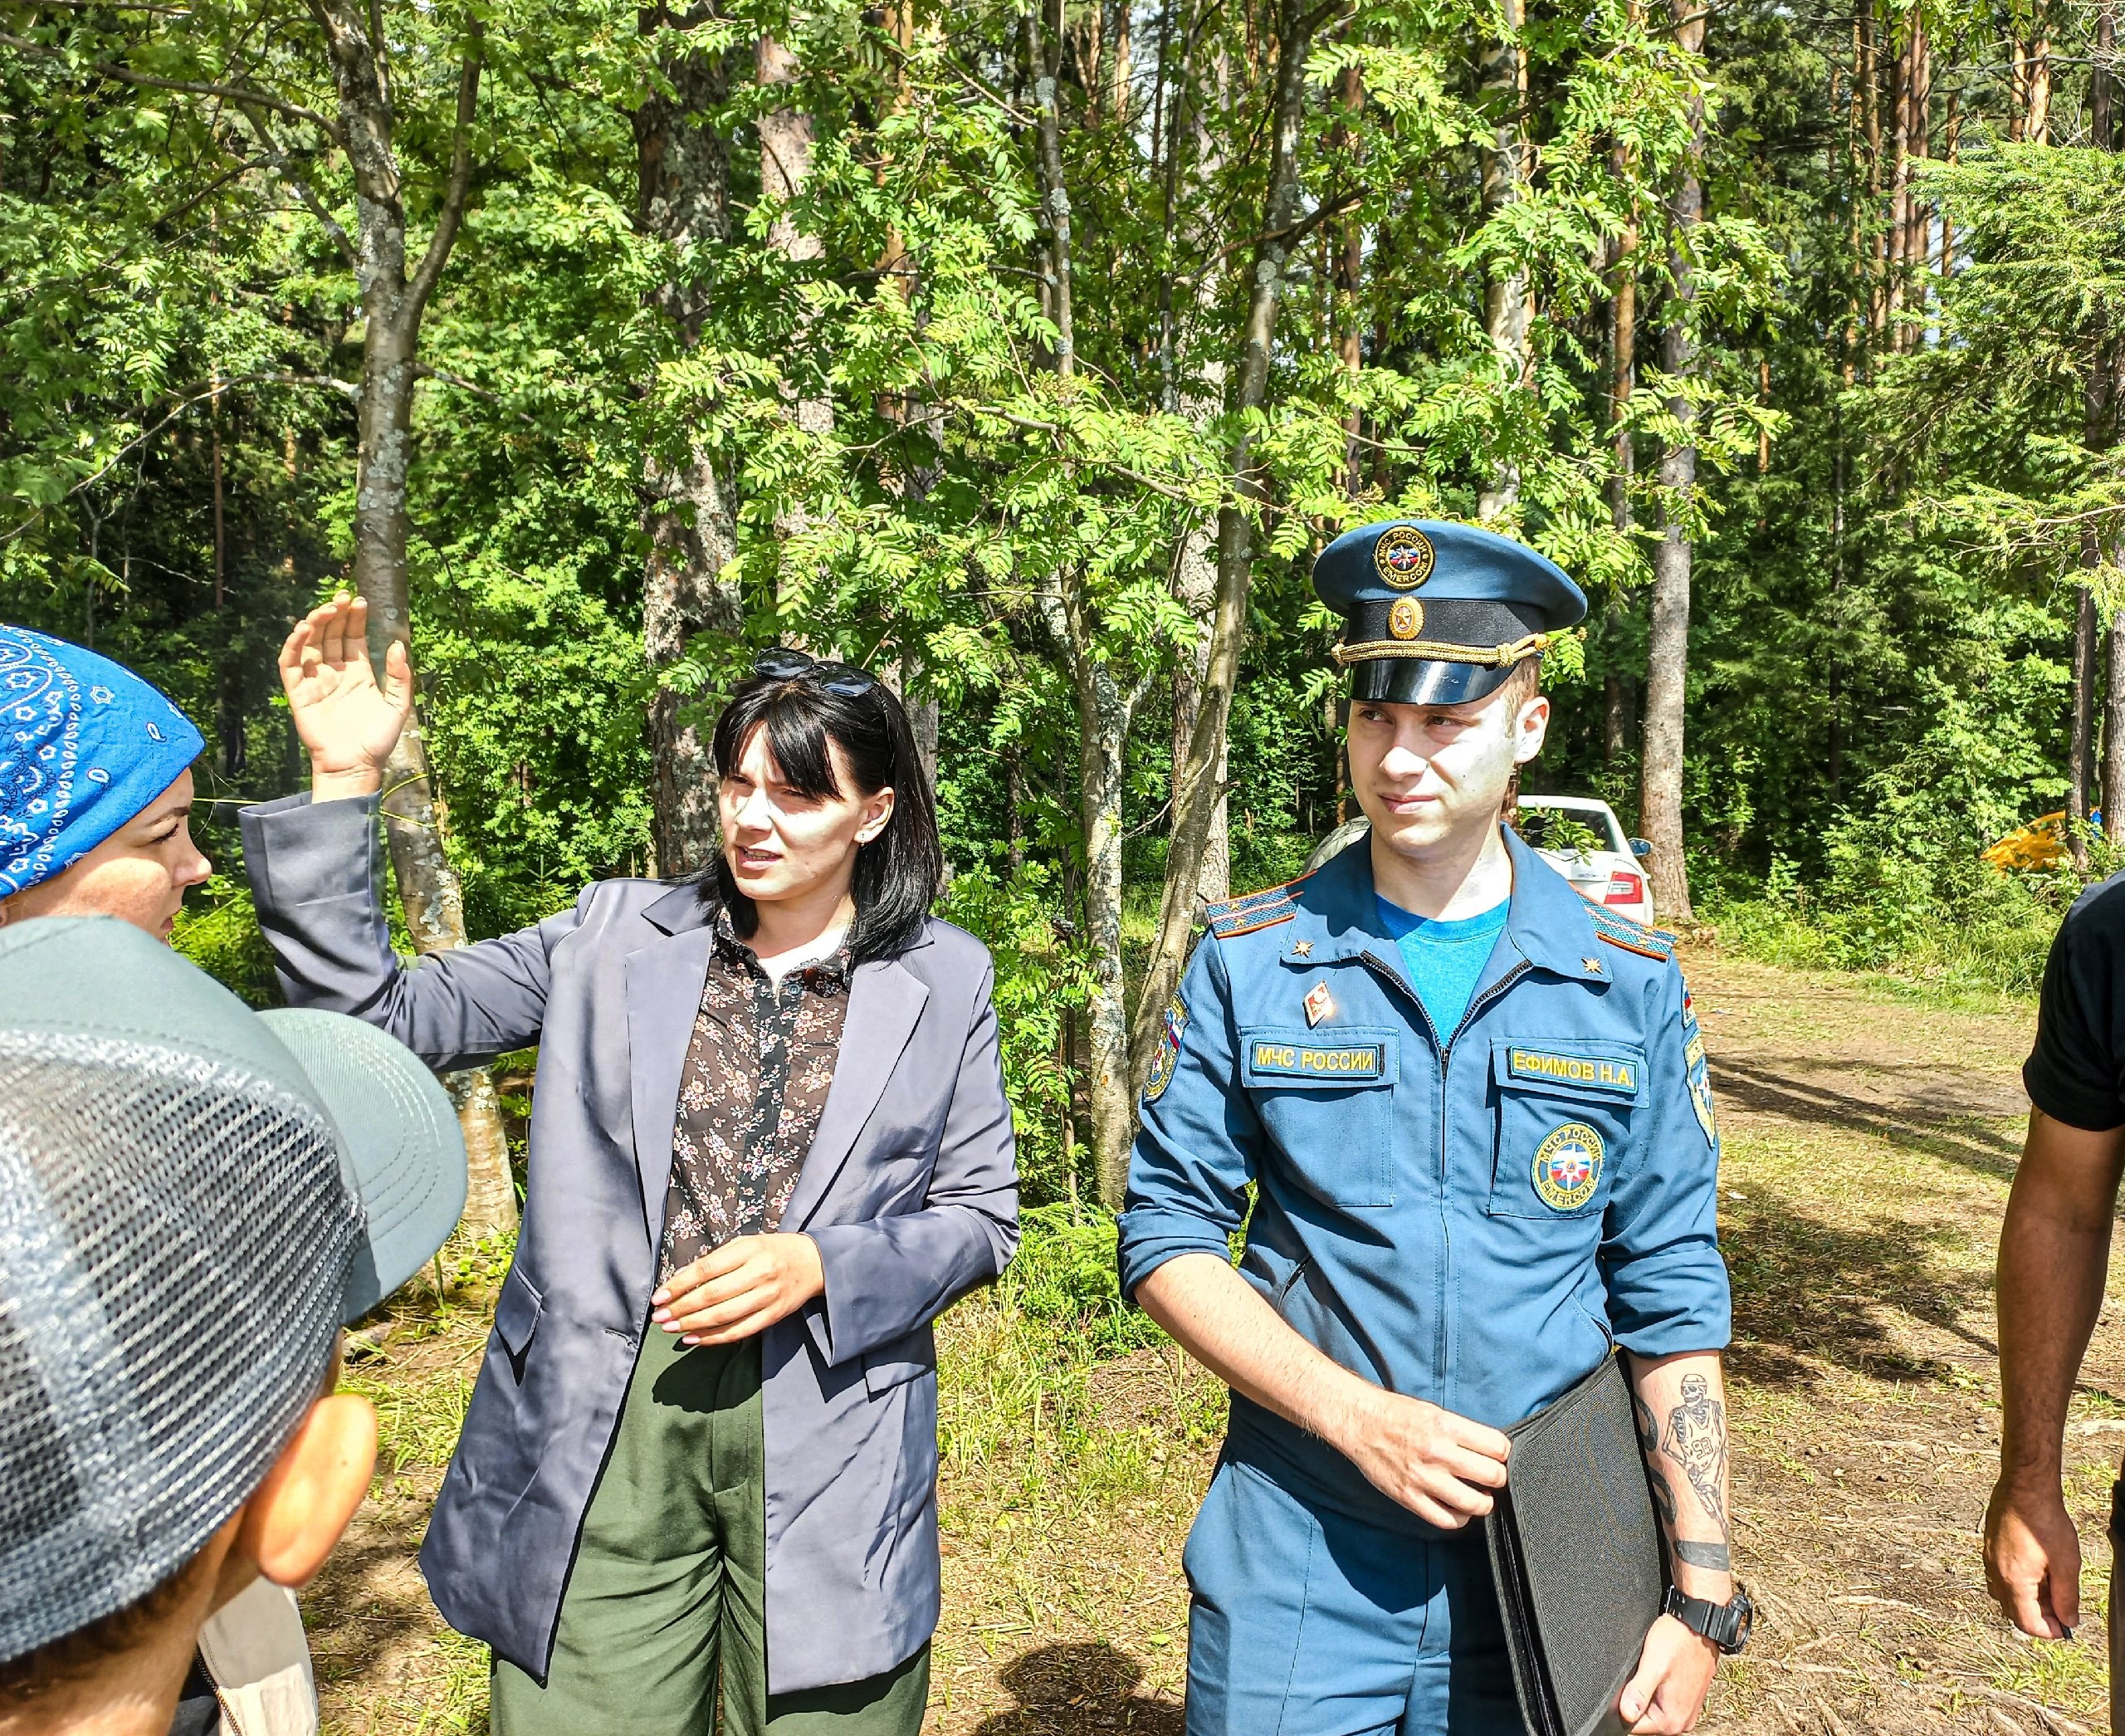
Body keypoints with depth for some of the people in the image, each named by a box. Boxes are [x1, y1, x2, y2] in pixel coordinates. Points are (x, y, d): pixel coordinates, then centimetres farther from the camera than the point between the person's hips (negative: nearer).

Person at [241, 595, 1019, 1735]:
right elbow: (377, 1022, 0)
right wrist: (341, 783, -9)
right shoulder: (615, 936, 4)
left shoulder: (941, 981, 2)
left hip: (826, 1443, 0)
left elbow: (980, 1216, 4)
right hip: (603, 1434, 1)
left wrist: (818, 1268, -14)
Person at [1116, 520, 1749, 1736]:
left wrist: (1703, 1594, -2)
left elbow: (1671, 1298, 1)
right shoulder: (1253, 961, -5)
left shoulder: (1630, 985, -2)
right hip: (1294, 1564, -1)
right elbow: (1168, 1235, -4)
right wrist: (1359, 1417, -16)